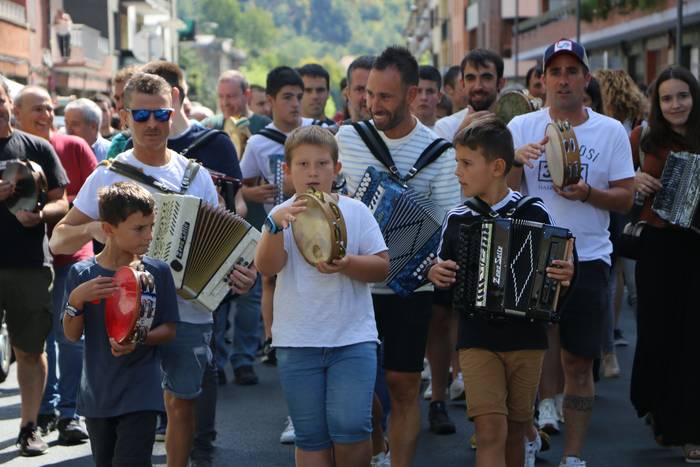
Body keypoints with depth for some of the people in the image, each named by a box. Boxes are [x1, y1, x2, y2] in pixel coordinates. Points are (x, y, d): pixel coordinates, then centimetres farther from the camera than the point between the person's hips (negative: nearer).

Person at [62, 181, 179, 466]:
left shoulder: (157, 272, -5)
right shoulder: (81, 274, -3)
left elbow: (169, 330, -1)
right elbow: (72, 335, -3)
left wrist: (140, 340, -21)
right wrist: (76, 299, -21)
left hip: (140, 396, -3)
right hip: (97, 394, 3)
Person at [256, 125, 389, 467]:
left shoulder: (356, 211, 2)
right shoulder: (282, 216, 1)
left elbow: (382, 268, -2)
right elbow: (266, 267, -13)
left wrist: (347, 264, -21)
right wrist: (277, 225, -29)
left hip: (353, 337, -1)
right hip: (297, 343, 1)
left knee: (351, 427, -12)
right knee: (311, 437, 7)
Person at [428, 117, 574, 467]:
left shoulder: (534, 214, -4)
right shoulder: (456, 219, 3)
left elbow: (557, 267, 4)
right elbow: (441, 268, 16)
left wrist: (564, 275, -18)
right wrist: (434, 274, -6)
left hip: (526, 337, 0)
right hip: (476, 340, 0)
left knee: (515, 429, 10)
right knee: (490, 429, -12)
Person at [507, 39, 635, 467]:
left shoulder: (611, 132, 3)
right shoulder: (522, 127, 3)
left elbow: (626, 198, 2)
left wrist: (587, 193, -17)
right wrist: (516, 160, -23)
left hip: (587, 258, 0)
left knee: (578, 362, 6)